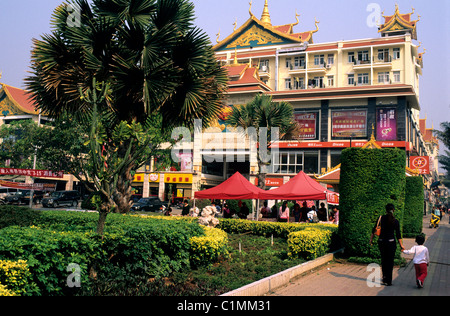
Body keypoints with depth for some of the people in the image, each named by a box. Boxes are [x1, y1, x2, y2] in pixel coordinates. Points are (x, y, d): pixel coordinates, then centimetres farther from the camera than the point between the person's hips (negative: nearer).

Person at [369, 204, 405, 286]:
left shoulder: (381, 218, -2)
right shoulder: (395, 221, -5)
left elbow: (374, 230, 2)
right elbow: (398, 235, -4)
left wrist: (371, 239, 12)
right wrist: (401, 245, 4)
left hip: (381, 241, 2)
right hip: (391, 242, -2)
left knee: (383, 260, 16)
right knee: (390, 261, 6)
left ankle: (385, 279, 19)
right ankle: (388, 281, 6)